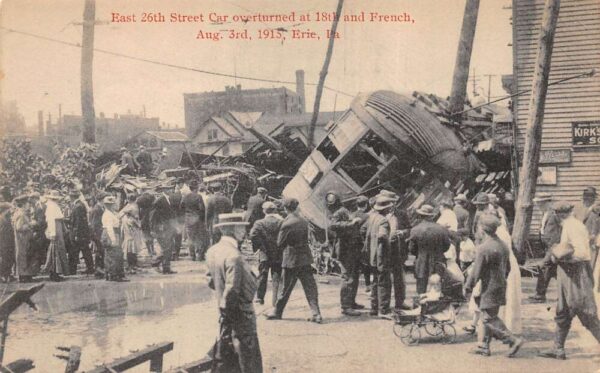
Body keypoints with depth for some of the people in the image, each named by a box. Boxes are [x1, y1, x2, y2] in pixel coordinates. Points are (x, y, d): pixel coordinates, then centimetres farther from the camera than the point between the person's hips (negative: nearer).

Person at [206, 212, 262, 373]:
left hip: (227, 313, 9)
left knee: (227, 360, 21)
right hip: (241, 314, -9)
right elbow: (232, 289, -26)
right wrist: (226, 310, -12)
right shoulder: (233, 256, -25)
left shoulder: (212, 251, 2)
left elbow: (211, 281, 13)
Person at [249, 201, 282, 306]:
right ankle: (276, 300, 4)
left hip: (264, 254, 0)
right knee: (277, 278, 6)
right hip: (278, 255, 0)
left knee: (262, 276, 15)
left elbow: (253, 236, -18)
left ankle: (260, 297, 22)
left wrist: (256, 247, -5)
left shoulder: (259, 223, -7)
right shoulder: (282, 222, -6)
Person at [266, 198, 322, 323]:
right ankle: (316, 314, 0)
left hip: (291, 259, -4)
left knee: (285, 287, 8)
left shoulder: (286, 224, -14)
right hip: (305, 258, 4)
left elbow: (280, 244, -7)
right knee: (310, 287, 5)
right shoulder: (304, 221, 3)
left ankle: (277, 312, 21)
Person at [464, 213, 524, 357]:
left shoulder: (484, 248, -19)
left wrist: (468, 288, -8)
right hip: (501, 286, 9)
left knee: (489, 319, -3)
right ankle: (484, 346, 21)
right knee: (489, 317, 15)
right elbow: (507, 267, 17)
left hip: (489, 288, -9)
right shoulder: (502, 245, 8)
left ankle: (513, 340, -8)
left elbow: (476, 271, -17)